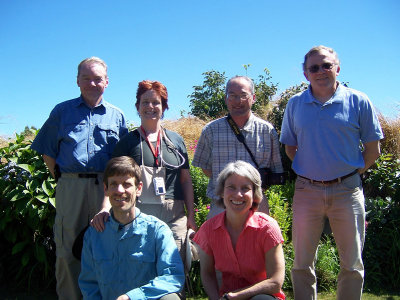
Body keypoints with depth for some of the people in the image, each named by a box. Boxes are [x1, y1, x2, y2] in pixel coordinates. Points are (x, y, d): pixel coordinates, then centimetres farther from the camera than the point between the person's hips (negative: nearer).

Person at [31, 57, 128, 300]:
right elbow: (47, 151, 12)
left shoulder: (117, 116, 13)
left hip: (106, 188, 1)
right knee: (68, 248, 3)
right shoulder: (62, 111, 11)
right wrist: (60, 177, 3)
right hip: (71, 187, 0)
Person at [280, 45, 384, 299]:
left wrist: (351, 173, -1)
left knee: (352, 263, 8)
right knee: (302, 263, 9)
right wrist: (310, 171, 5)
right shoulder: (295, 104, 5)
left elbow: (373, 150, 3)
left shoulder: (358, 102, -1)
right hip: (307, 190, 2)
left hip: (346, 190, -1)